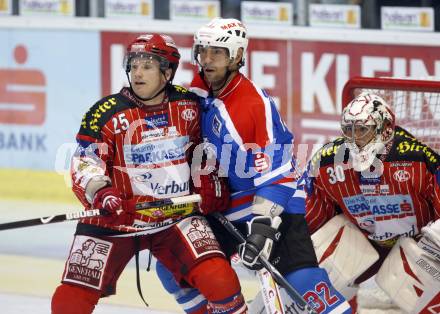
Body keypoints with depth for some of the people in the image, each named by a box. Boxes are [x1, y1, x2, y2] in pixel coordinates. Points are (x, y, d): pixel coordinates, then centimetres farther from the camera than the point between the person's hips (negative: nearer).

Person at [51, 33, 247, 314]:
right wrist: (100, 192, -32)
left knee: (220, 280, -18)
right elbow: (85, 164, -14)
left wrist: (210, 184, 10)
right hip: (115, 221, -1)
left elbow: (199, 147, 18)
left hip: (176, 216, 2)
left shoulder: (189, 105, 0)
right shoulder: (106, 113, -11)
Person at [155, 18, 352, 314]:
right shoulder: (199, 90, -1)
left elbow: (277, 170, -25)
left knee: (303, 281, -21)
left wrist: (263, 222, -31)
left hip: (274, 204, -7)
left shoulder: (257, 104, -23)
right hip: (223, 209, 8)